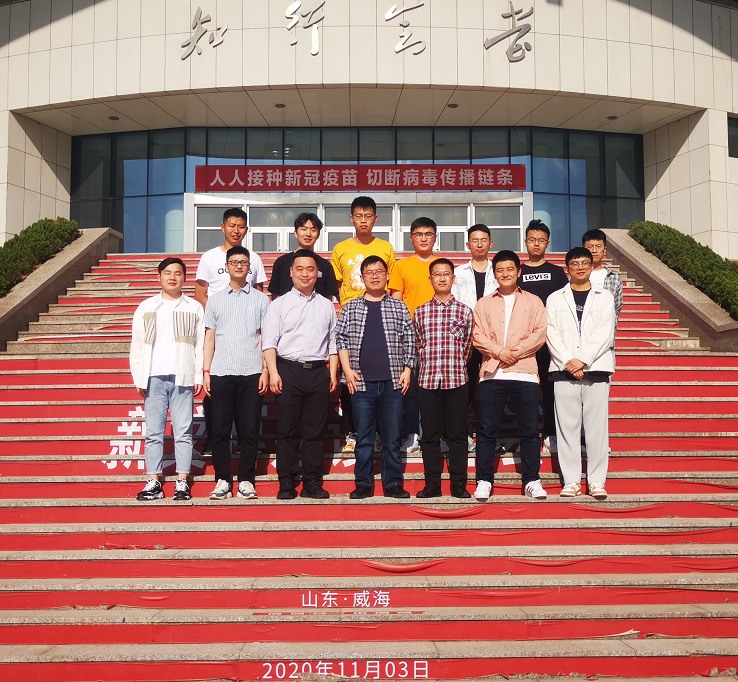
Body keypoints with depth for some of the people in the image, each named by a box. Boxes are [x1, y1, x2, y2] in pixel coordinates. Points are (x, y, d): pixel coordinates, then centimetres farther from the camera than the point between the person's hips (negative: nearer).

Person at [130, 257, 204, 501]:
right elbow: (136, 346, 12)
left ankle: (182, 481, 3)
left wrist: (199, 377, -1)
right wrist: (139, 378, 4)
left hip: (183, 378, -1)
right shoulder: (146, 308, 14)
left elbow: (200, 344, 7)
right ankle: (153, 481, 7)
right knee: (154, 431, 2)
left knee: (183, 431, -1)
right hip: (154, 378, 2)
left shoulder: (194, 308, 10)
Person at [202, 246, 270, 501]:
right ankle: (223, 480, 11)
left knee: (250, 430, 0)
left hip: (251, 374, -1)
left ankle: (246, 480, 10)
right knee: (220, 430, 1)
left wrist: (266, 371, -2)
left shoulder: (261, 299, 10)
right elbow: (209, 338, 13)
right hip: (221, 374, 1)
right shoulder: (215, 299, 14)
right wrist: (206, 371, 4)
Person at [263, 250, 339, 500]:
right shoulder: (280, 304, 8)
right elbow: (269, 342, 1)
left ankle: (312, 482, 10)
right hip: (288, 370, -2)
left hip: (318, 371, 2)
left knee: (315, 431, 3)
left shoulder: (327, 306, 15)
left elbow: (333, 343, 15)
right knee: (287, 430, -1)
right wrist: (273, 372, -9)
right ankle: (286, 483, 6)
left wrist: (333, 372, 4)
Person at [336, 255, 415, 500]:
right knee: (363, 436, 4)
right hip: (362, 381, 0)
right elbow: (341, 339, 7)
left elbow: (409, 341, 10)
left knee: (392, 436, 4)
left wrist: (407, 370, 2)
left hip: (392, 382, 0)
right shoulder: (350, 308, 8)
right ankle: (363, 484, 13)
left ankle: (393, 483, 12)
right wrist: (347, 369, -3)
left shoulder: (399, 307, 10)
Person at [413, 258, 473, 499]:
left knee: (457, 434, 3)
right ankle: (432, 484, 13)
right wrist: (428, 367, 10)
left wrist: (455, 367, 9)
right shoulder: (420, 312, 9)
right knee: (430, 434, 5)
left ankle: (458, 484, 11)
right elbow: (418, 346, 14)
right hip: (427, 379, 1)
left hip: (457, 379, -1)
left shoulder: (464, 311, 6)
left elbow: (467, 346, 10)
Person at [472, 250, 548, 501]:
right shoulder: (483, 304, 16)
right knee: (487, 430, 1)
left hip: (525, 372, -1)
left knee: (529, 430, 0)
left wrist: (516, 351, -9)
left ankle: (532, 481, 8)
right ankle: (484, 481, 7)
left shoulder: (533, 302, 13)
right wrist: (498, 351, -11)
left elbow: (540, 334, 2)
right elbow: (477, 336, 4)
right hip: (492, 374, 1)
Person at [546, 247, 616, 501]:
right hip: (564, 369, 1)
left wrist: (582, 361, -11)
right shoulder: (555, 299, 13)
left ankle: (596, 480, 3)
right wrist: (568, 362, -10)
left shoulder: (604, 297, 11)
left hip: (596, 368, -1)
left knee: (596, 425, -2)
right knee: (567, 425, 0)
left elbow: (605, 334, 0)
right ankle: (571, 480, 5)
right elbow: (552, 335, 4)